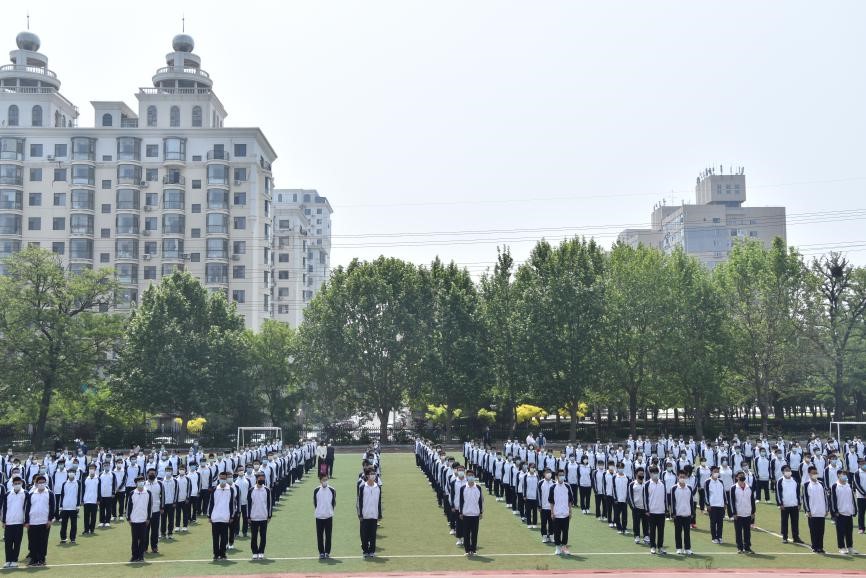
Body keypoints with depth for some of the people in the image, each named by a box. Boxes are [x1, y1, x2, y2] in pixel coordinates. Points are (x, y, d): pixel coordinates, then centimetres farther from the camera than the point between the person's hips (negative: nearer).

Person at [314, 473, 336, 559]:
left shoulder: (332, 490, -2)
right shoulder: (316, 490, -2)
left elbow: (334, 502, 7)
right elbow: (314, 502, 7)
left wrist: (330, 510, 8)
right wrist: (319, 510, 8)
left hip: (329, 516, 0)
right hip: (319, 516, 0)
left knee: (328, 535, 4)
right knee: (319, 535, 2)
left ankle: (327, 552, 13)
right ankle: (321, 552, 10)